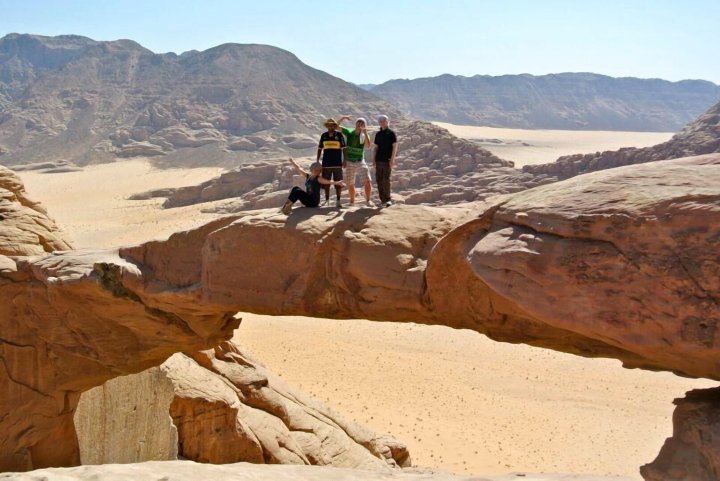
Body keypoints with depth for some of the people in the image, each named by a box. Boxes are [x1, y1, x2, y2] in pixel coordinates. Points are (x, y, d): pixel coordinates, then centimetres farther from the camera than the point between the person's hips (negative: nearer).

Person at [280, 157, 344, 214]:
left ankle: (288, 206, -9)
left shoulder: (319, 179, -10)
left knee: (297, 191, -19)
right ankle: (287, 205, -14)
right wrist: (292, 161, 28)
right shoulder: (307, 176, 8)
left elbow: (328, 181, -25)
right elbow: (299, 168, 19)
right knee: (296, 189, -10)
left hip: (314, 202, -6)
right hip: (308, 199, 6)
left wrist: (337, 183, -42)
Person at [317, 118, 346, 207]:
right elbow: (320, 149, 13)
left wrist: (344, 160, -2)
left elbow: (343, 149, 2)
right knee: (326, 182, 7)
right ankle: (327, 199, 20)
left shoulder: (339, 135, 0)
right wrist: (317, 161, 10)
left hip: (337, 163, -2)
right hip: (326, 163, 2)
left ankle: (338, 200, 6)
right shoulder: (324, 136, 7)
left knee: (338, 183, -1)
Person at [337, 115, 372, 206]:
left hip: (360, 162, -1)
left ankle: (368, 201, -9)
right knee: (350, 184, 7)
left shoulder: (364, 136, -2)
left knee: (367, 181, -17)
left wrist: (365, 133, -24)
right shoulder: (349, 132, 1)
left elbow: (368, 146, -20)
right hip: (349, 162, 1)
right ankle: (352, 202, 23)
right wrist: (342, 118, -17)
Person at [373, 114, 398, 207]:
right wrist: (373, 159, 9)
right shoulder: (378, 134, 14)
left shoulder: (391, 133, -1)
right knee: (379, 180, 4)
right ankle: (383, 200, 10)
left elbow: (395, 147, -6)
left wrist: (392, 159, -14)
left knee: (386, 180, -10)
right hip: (379, 160, 6)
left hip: (387, 161, -6)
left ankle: (388, 199, -2)